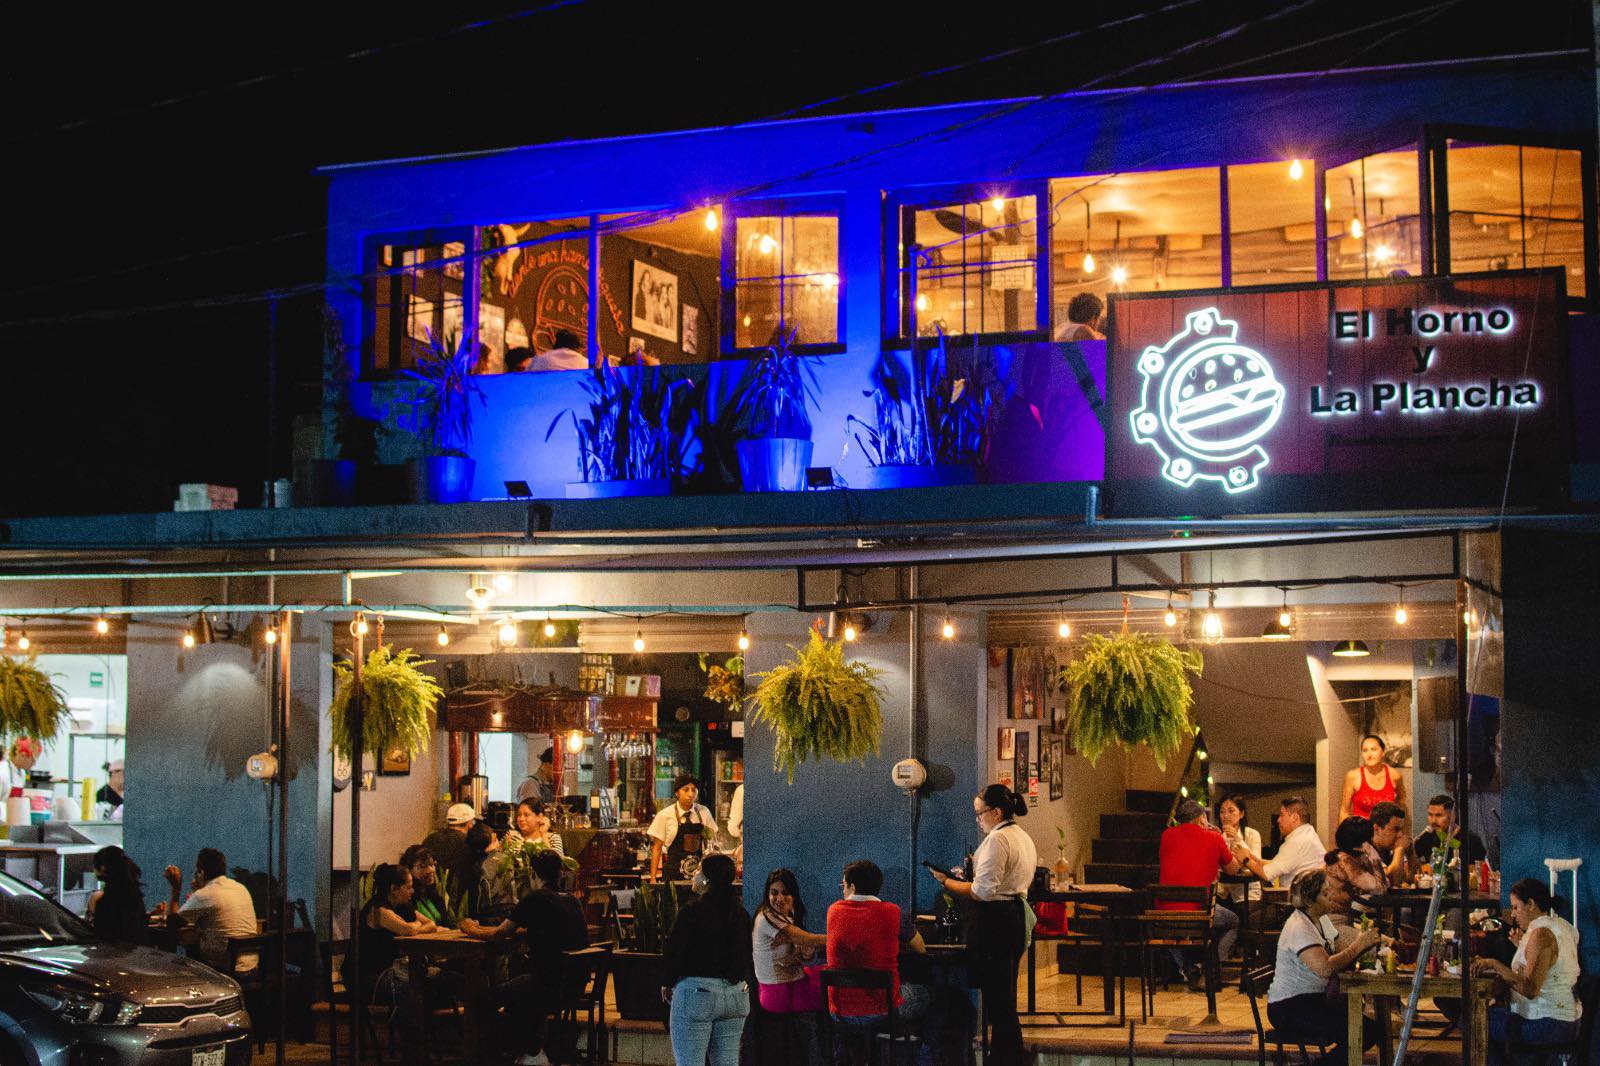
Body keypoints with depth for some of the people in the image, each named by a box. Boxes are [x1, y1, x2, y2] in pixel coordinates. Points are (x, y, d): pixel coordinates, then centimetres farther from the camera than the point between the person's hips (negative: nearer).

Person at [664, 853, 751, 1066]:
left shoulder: (691, 912, -12)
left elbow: (674, 952, -9)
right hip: (736, 994, 7)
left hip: (696, 992, -7)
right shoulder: (741, 914, 8)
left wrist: (668, 984, 6)